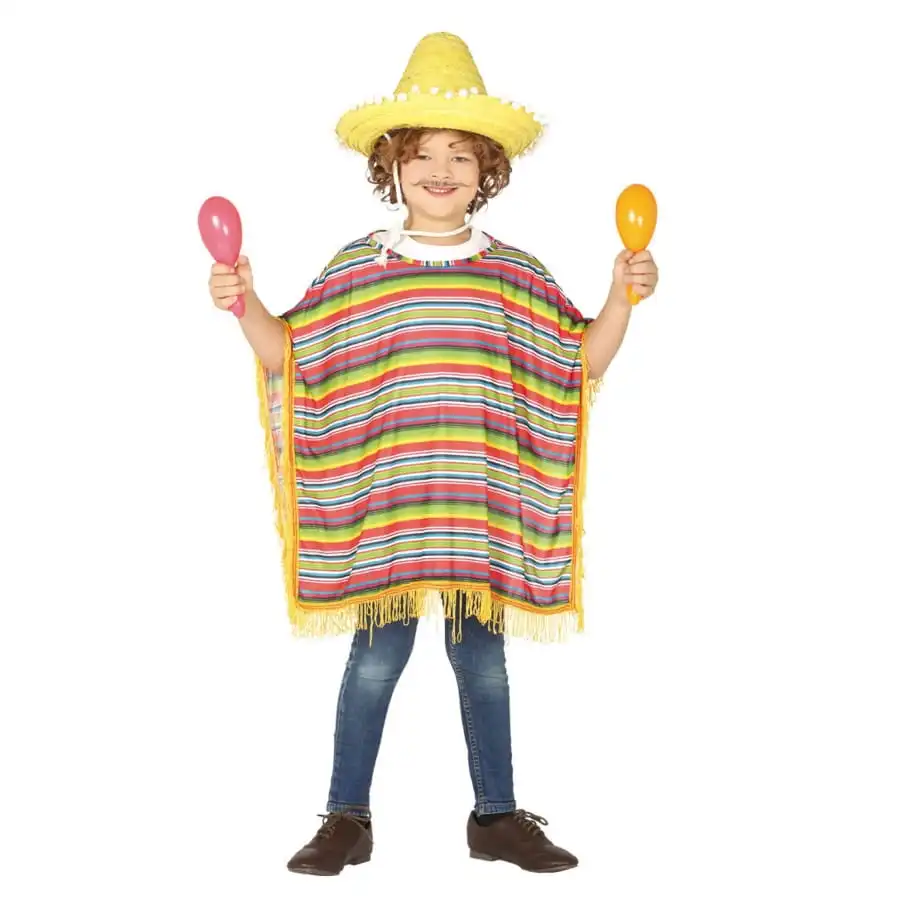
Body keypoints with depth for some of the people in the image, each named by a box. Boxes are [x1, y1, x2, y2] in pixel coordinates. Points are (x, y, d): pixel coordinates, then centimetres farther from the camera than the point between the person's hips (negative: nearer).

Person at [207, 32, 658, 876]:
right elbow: (288, 356, 5)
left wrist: (622, 297, -7)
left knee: (482, 658, 11)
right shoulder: (355, 270, 2)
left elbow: (582, 362, 6)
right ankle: (347, 818, 17)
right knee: (377, 656, 4)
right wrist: (246, 305, -11)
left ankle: (497, 816, 24)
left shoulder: (517, 277, 5)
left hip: (482, 506, 2)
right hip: (383, 503, -1)